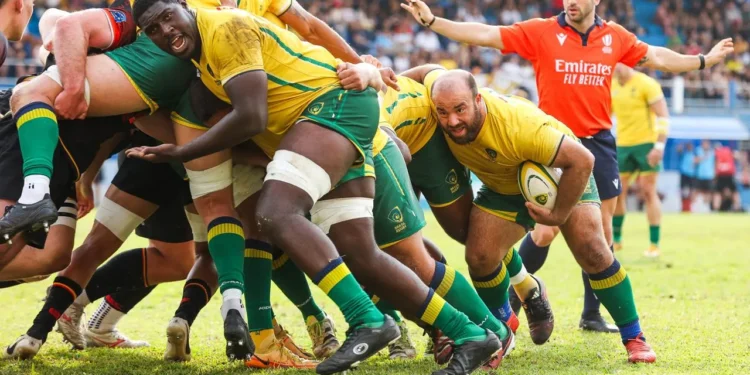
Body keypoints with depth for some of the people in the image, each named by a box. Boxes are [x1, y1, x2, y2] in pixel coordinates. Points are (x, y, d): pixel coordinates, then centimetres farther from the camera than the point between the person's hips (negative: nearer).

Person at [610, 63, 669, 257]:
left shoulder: (646, 84, -10)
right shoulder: (611, 86, 7)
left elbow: (663, 116, -12)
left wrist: (659, 146, -19)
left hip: (646, 143, -5)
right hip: (623, 145, 5)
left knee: (648, 192, -5)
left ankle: (654, 244, -1)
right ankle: (615, 239, 19)